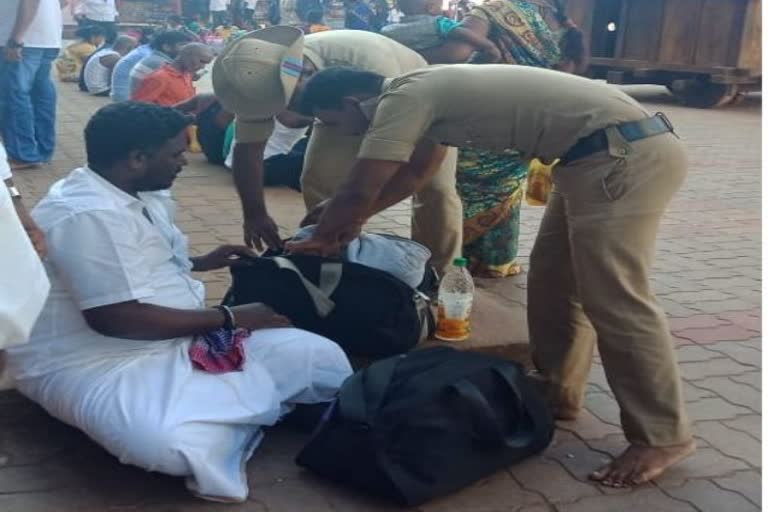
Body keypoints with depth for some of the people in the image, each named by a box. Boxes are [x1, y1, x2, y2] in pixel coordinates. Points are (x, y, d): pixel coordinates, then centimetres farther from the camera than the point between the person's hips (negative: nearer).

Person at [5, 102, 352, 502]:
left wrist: (201, 262, 22)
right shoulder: (89, 216, -22)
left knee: (322, 358, -4)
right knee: (176, 446, -41)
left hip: (179, 338, 9)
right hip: (103, 363, -8)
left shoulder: (141, 195, 10)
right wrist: (229, 318, -20)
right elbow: (114, 317, -28)